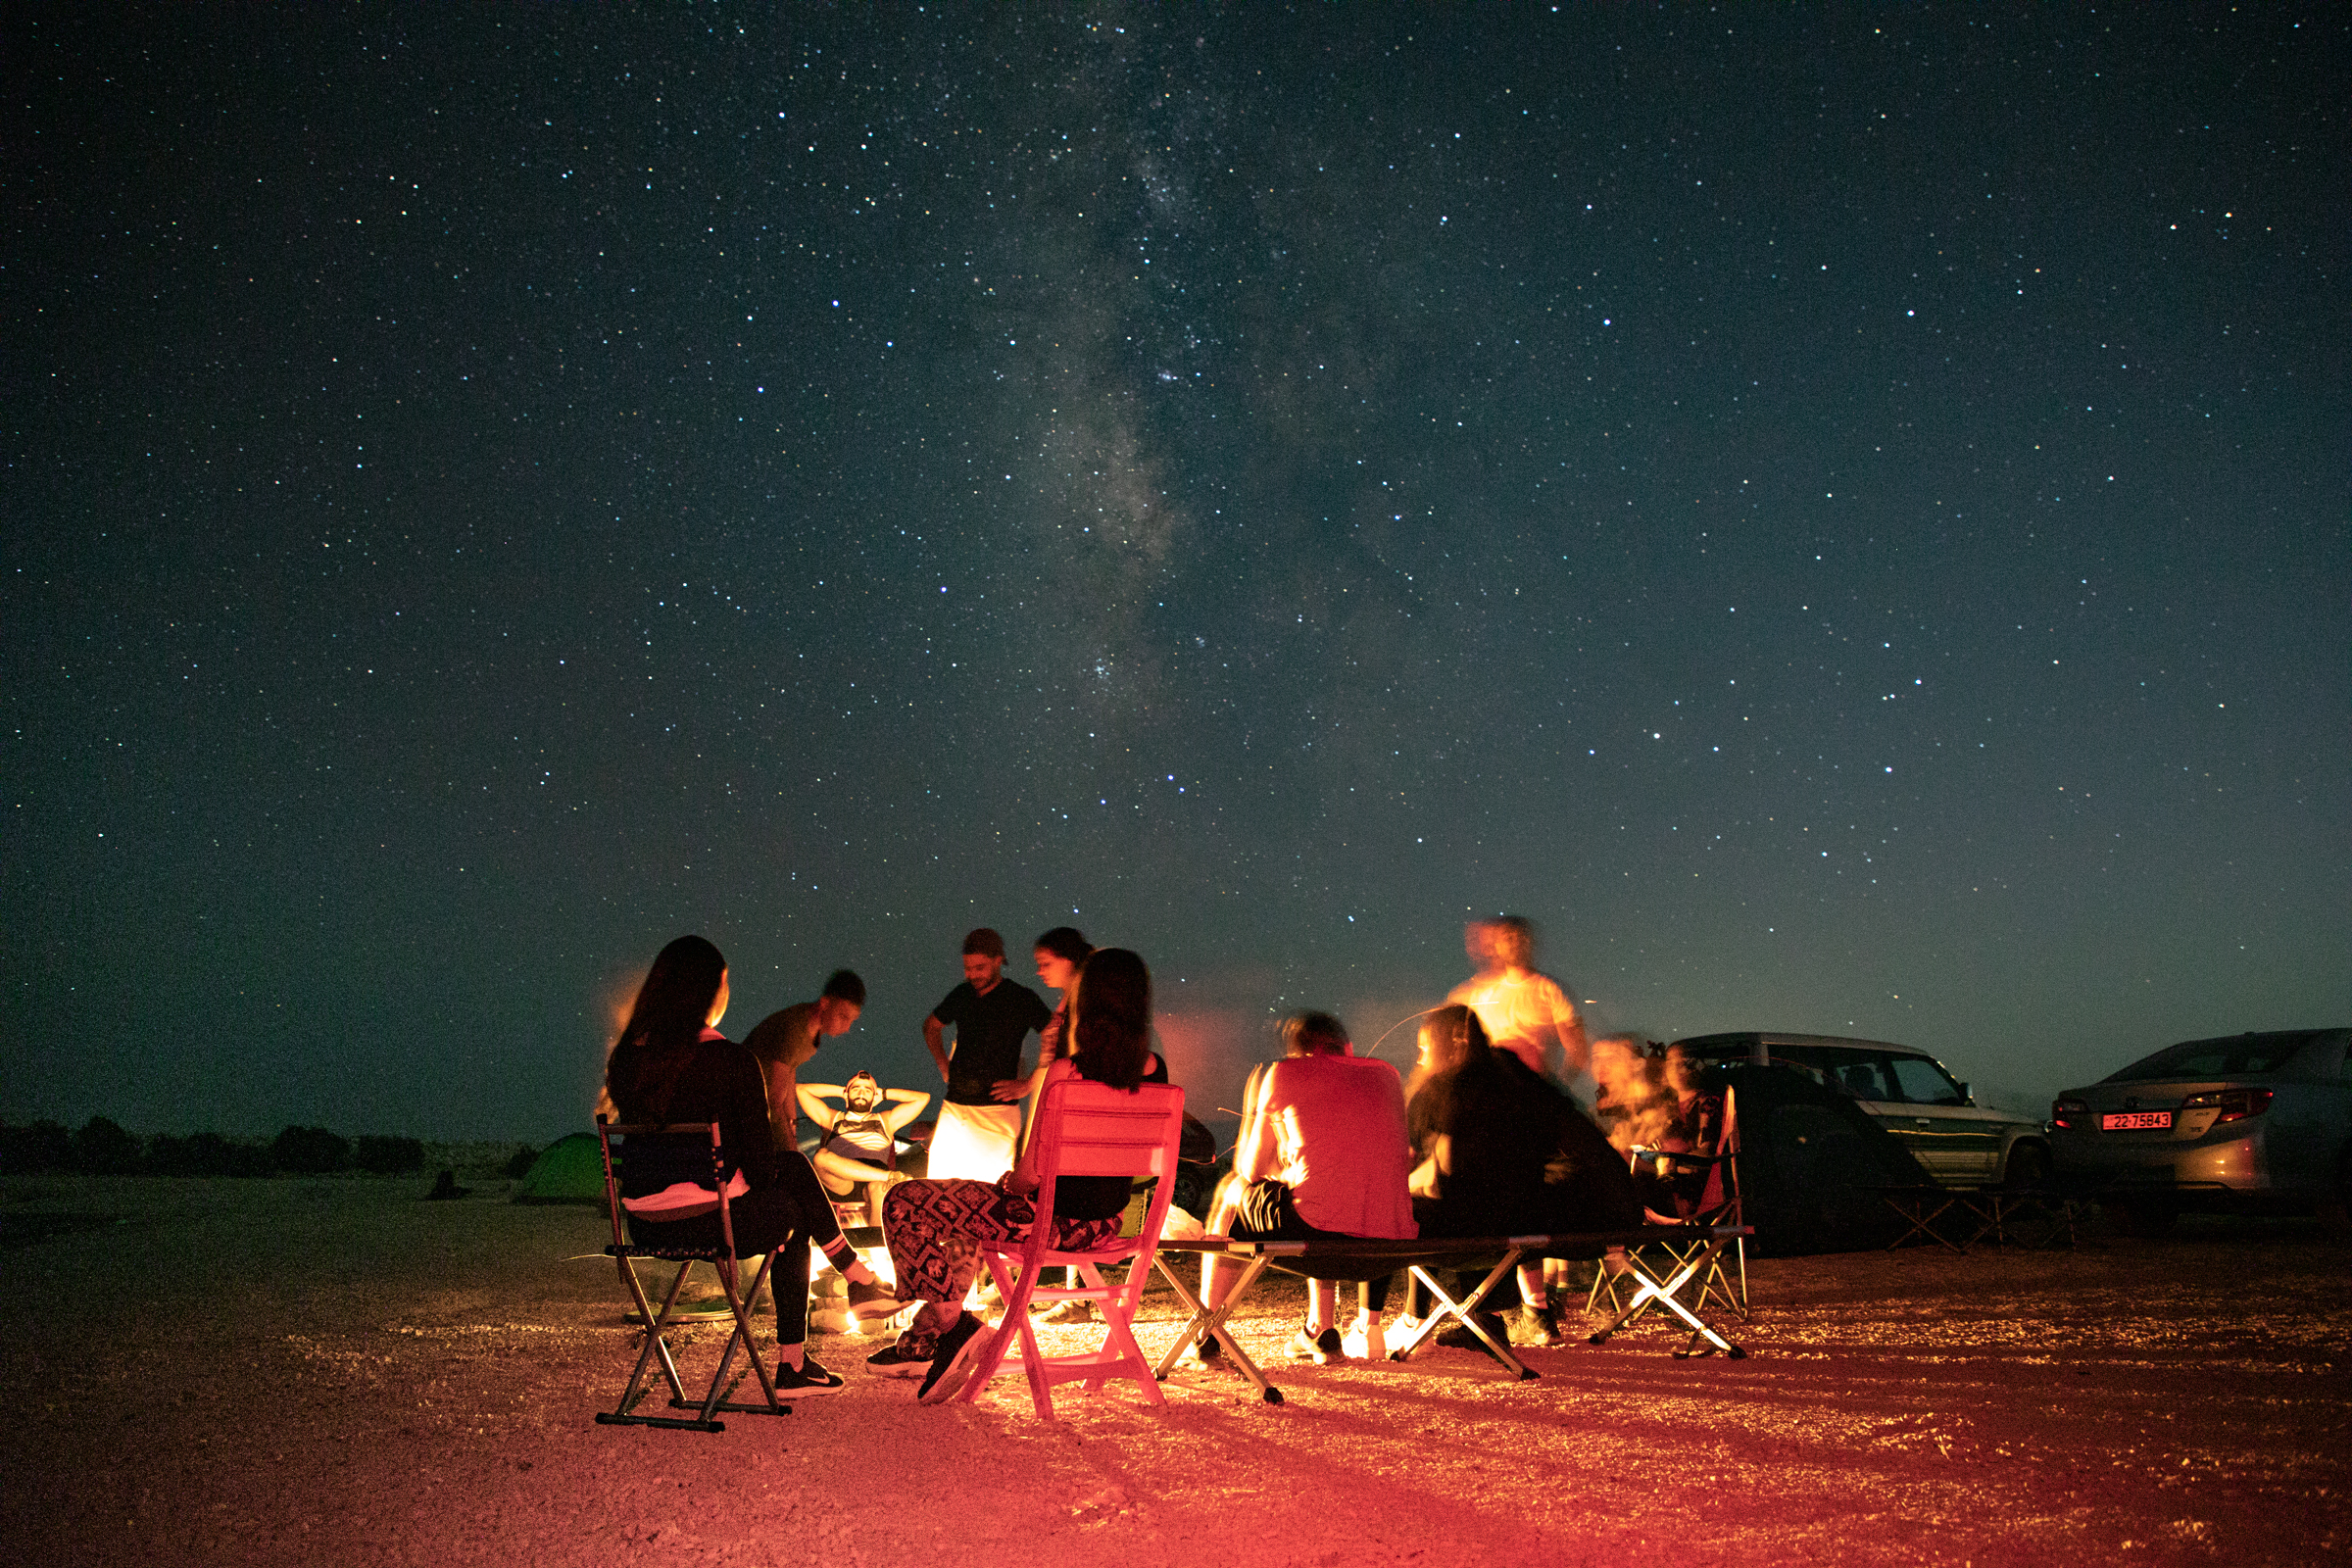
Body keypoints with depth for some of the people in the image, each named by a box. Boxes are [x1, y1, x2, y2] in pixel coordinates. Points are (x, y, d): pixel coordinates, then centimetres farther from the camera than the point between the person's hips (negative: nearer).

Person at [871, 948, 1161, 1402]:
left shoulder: (1067, 1072, -24)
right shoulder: (1151, 1071, -5)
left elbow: (1033, 1171, -21)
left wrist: (1007, 1184, 1)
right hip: (1103, 1223, 8)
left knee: (903, 1204, 7)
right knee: (967, 1209, 32)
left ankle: (951, 1320, 14)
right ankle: (924, 1337, 39)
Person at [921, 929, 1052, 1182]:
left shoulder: (1023, 999, -6)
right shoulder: (962, 994, 9)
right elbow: (931, 1026, 29)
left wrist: (1027, 1085, -12)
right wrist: (944, 1066, 15)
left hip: (996, 1111, -5)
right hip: (953, 1107, 5)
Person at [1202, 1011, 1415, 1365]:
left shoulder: (1283, 1072, 9)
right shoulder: (1386, 1073, 21)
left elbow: (1251, 1171, 14)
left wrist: (1251, 1113, 35)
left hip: (1315, 1230, -4)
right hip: (1391, 1243, 4)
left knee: (1233, 1193, 26)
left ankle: (1205, 1337, 30)